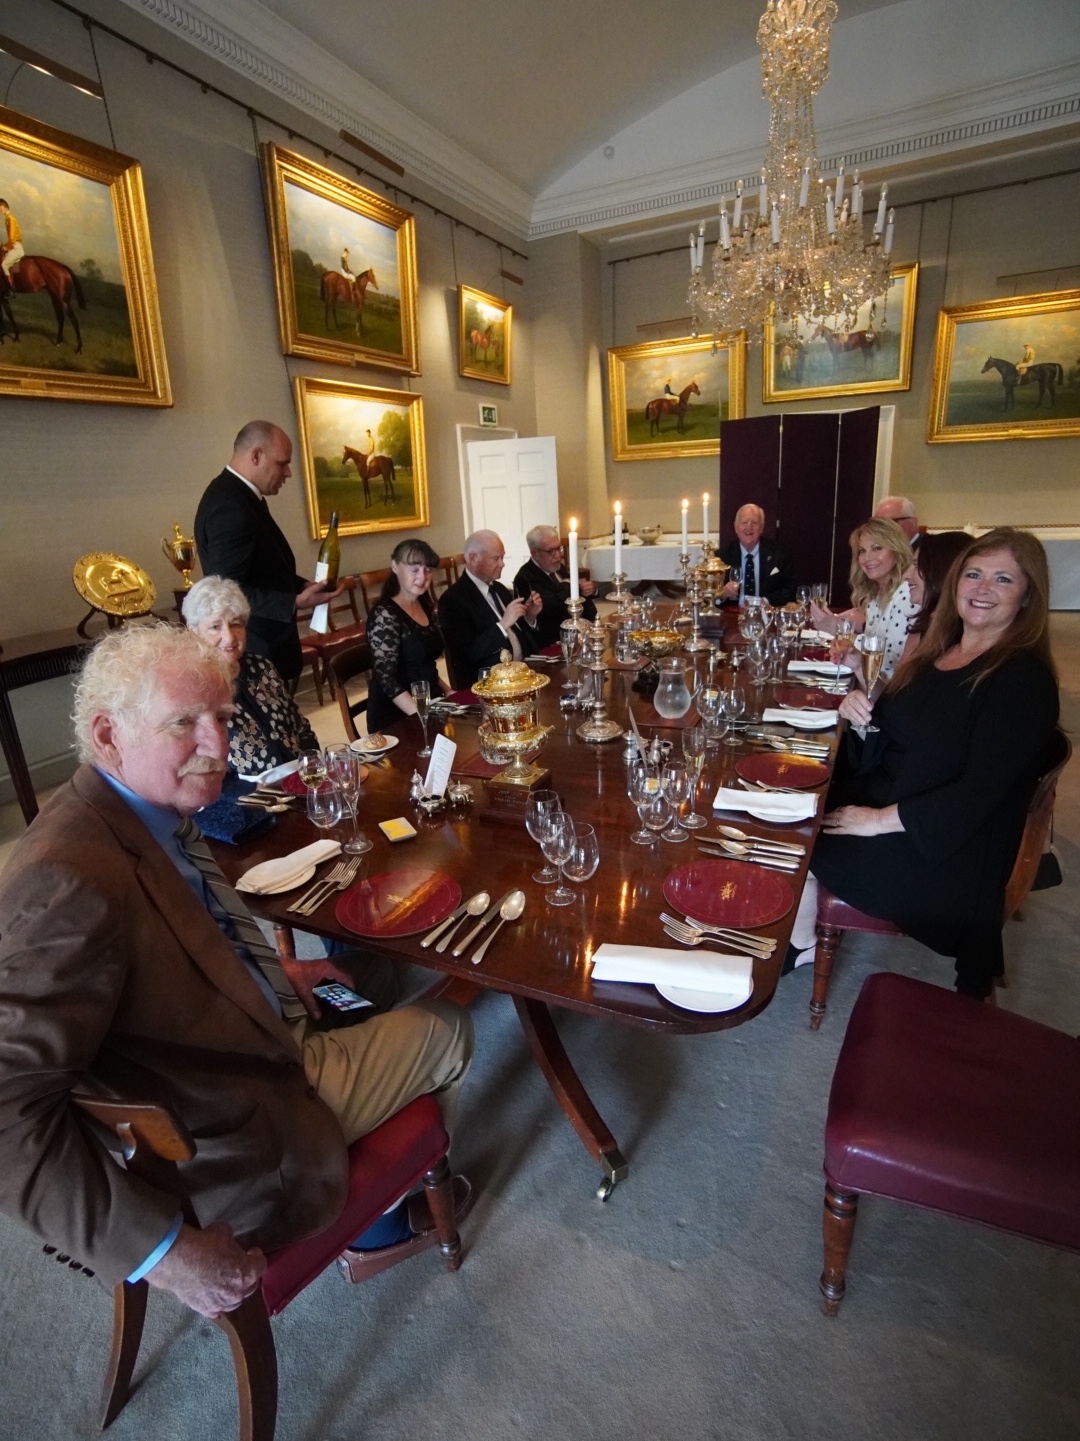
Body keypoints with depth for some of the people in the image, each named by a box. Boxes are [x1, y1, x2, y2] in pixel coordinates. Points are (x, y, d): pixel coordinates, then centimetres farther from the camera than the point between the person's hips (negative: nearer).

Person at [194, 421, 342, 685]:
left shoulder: (238, 495, 10)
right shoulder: (229, 507, -22)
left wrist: (301, 584, 7)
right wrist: (295, 601, -27)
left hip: (263, 644, 10)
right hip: (253, 651, -10)